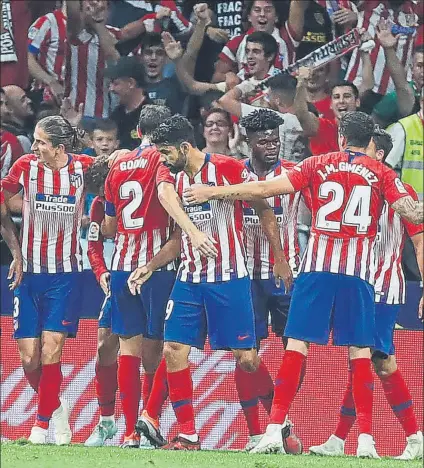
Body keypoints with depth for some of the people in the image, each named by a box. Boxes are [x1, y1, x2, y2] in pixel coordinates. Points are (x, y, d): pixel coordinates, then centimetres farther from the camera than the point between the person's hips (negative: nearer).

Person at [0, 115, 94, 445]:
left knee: (51, 351, -12)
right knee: (29, 358, 0)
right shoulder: (26, 166, -4)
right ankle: (55, 407, 26)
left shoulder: (84, 168, -6)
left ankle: (42, 423, 1)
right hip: (30, 273, 2)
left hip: (65, 274, -2)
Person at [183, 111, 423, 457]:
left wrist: (213, 192, 8)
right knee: (360, 351, 2)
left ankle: (275, 430, -7)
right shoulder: (381, 173, 5)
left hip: (318, 264, 0)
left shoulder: (319, 165, 7)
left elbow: (266, 189, 2)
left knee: (297, 345, 0)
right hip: (360, 271, 0)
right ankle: (366, 438, -4)